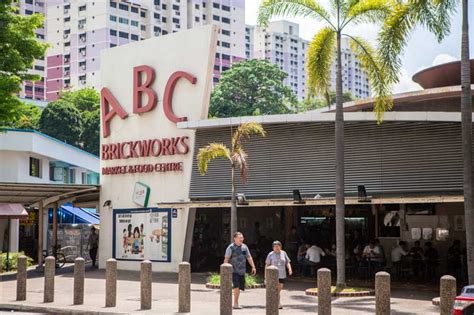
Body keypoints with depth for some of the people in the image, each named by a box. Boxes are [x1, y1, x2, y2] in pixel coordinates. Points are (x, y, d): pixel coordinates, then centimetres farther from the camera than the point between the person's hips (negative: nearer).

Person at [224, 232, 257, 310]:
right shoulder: (231, 247, -6)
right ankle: (236, 304, -11)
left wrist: (253, 267, 8)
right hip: (234, 271, -6)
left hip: (242, 271, 6)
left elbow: (249, 257, 16)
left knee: (240, 287, 6)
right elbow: (226, 259, -9)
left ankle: (236, 303, 18)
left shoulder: (244, 247, 11)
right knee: (236, 286, -17)